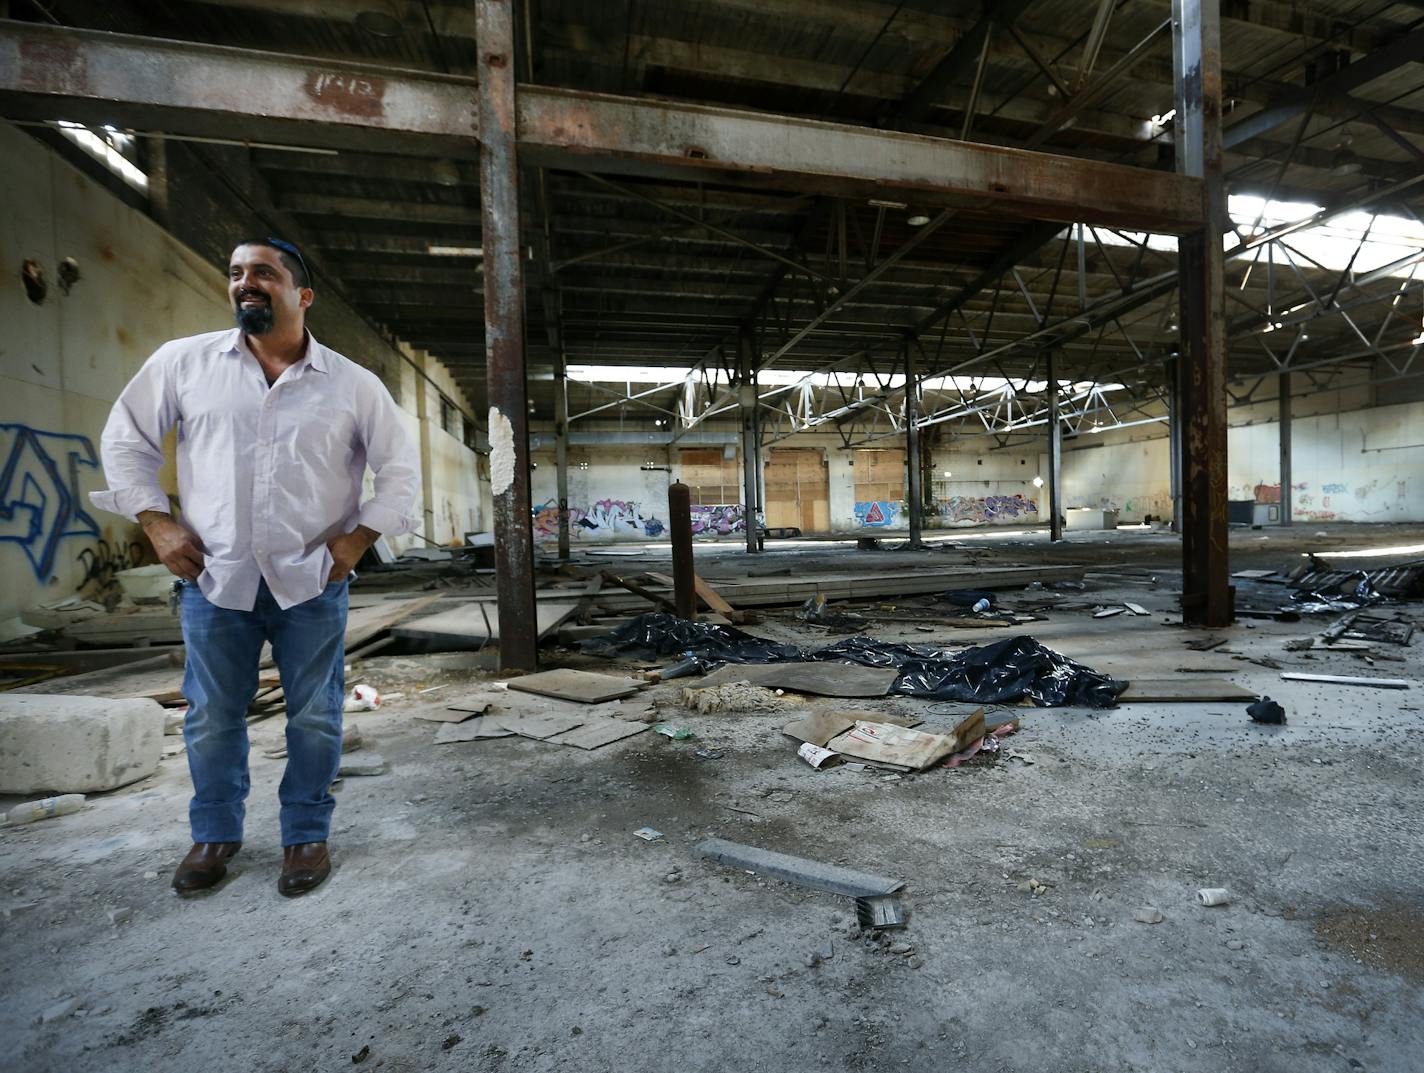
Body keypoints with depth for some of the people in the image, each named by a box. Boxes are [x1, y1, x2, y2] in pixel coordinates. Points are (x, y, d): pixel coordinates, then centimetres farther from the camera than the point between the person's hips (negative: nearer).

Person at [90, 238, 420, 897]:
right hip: (213, 576, 2)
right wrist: (156, 522, 2)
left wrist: (357, 539, -4)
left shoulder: (353, 384, 0)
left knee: (315, 717, 7)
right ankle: (215, 835, 34)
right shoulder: (183, 361, 3)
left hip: (313, 582, -1)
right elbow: (126, 438, 12)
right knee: (211, 716, 13)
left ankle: (306, 835, 26)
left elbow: (400, 470, 5)